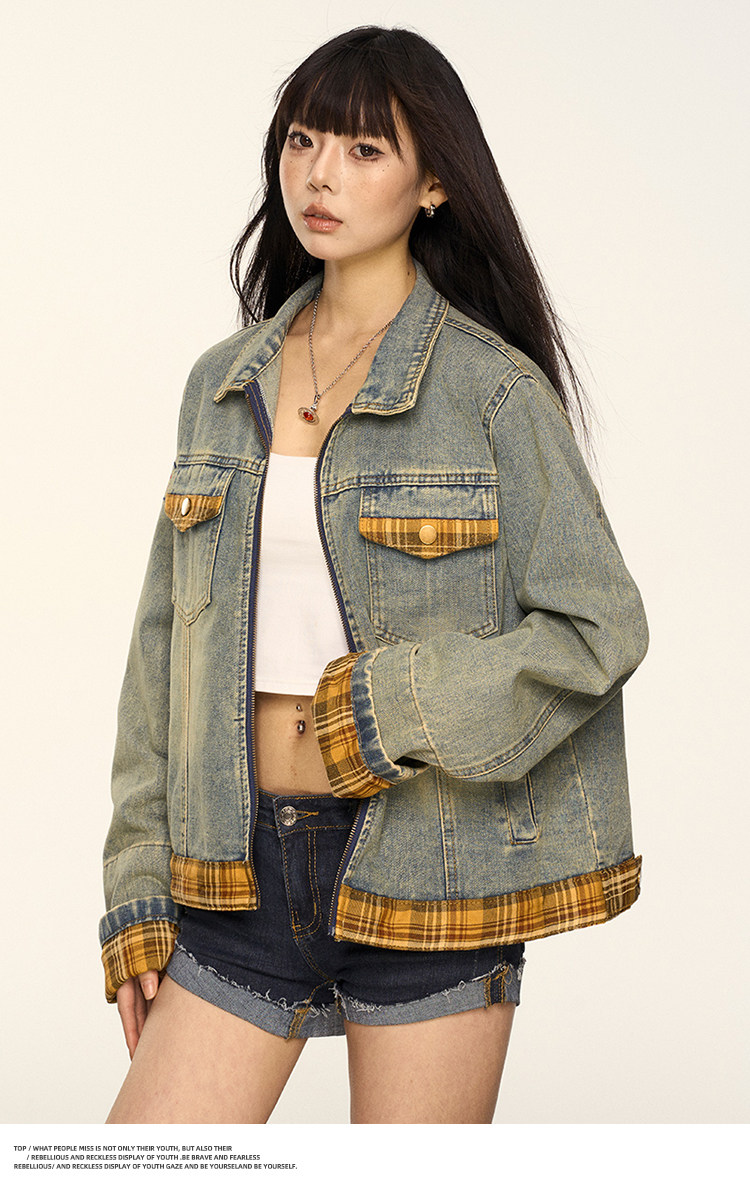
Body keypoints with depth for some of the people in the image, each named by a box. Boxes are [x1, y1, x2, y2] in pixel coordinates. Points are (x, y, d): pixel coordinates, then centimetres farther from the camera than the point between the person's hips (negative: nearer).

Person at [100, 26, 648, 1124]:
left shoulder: (492, 389, -5)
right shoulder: (224, 385, 9)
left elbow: (599, 629, -6)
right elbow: (164, 653, 11)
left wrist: (394, 711, -15)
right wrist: (141, 891, 8)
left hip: (424, 871, -4)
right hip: (242, 871, 4)